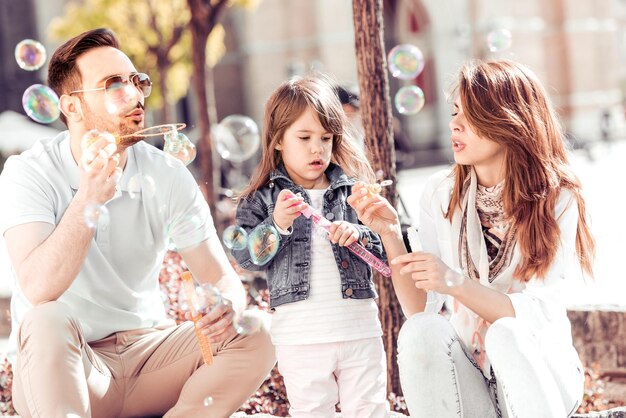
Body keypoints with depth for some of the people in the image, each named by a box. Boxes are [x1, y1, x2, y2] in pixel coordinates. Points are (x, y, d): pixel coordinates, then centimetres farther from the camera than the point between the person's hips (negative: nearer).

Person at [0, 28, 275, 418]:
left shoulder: (168, 176, -2)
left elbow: (222, 277, -5)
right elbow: (37, 289, -27)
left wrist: (231, 306, -28)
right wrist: (89, 199, -36)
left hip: (147, 347, 4)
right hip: (61, 371, -3)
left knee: (253, 340, -17)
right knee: (47, 323, -35)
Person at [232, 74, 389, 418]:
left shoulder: (353, 190, 7)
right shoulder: (261, 199, 3)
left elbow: (384, 249, 6)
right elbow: (246, 257, -5)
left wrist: (359, 234, -14)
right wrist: (277, 224, -19)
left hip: (360, 328, 2)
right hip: (301, 335, -1)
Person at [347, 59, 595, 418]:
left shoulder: (556, 200, -10)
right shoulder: (441, 194, -1)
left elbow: (537, 315, -17)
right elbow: (420, 310, -5)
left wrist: (456, 284, -30)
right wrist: (390, 234, -19)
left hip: (539, 372, -2)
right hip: (469, 373, 2)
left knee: (507, 335, -33)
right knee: (422, 332, -28)